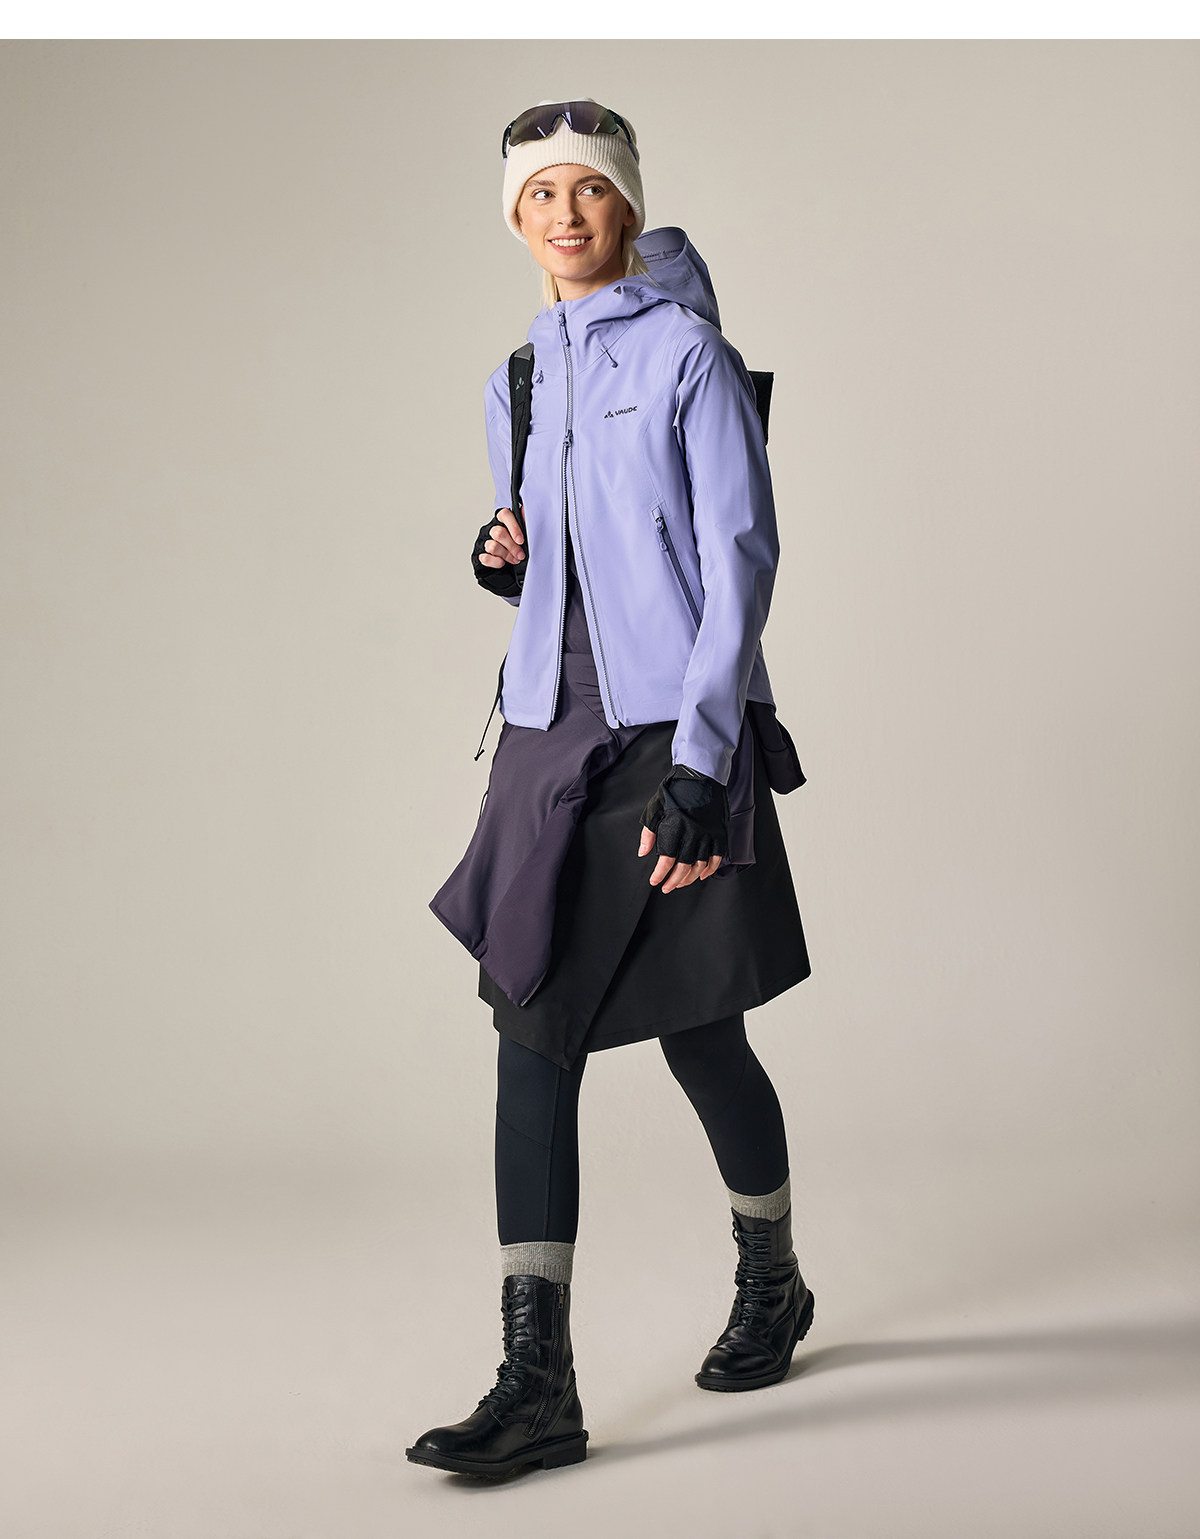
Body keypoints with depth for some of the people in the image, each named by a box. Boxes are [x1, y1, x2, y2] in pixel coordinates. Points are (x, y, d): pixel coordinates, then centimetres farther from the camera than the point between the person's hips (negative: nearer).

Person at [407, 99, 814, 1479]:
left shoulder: (685, 351, -4)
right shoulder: (515, 383, 15)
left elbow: (741, 553, -10)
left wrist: (699, 763, -17)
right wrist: (505, 558, -1)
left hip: (676, 736, -5)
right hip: (552, 734, 5)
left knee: (698, 1034, 6)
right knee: (534, 1034, -6)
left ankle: (771, 1281, 33)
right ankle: (536, 1383, -6)